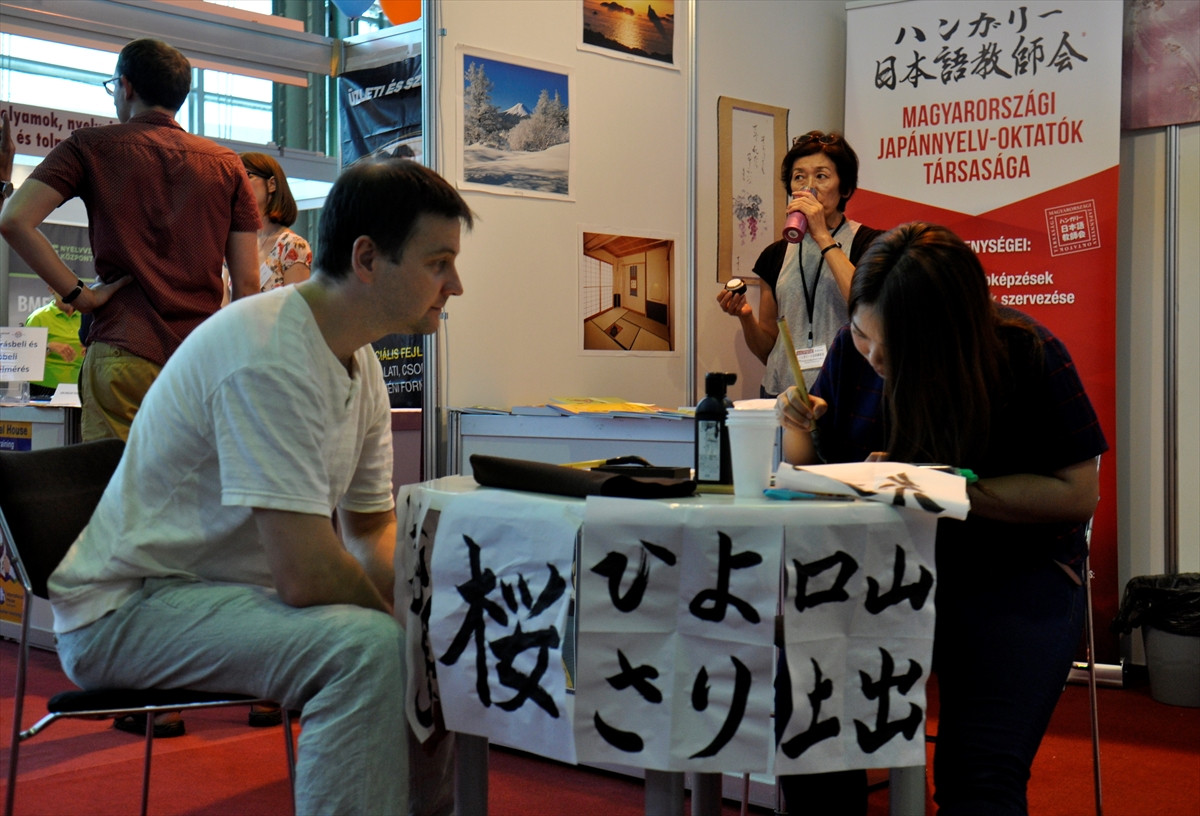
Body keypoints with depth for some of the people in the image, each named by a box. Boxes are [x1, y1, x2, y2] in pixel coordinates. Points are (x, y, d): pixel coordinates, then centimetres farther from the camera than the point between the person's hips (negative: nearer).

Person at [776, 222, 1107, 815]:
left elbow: (1078, 493, -7)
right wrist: (799, 430, -13)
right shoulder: (853, 350, 0)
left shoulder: (1025, 354, -9)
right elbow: (820, 475, 10)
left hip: (1012, 566, -2)